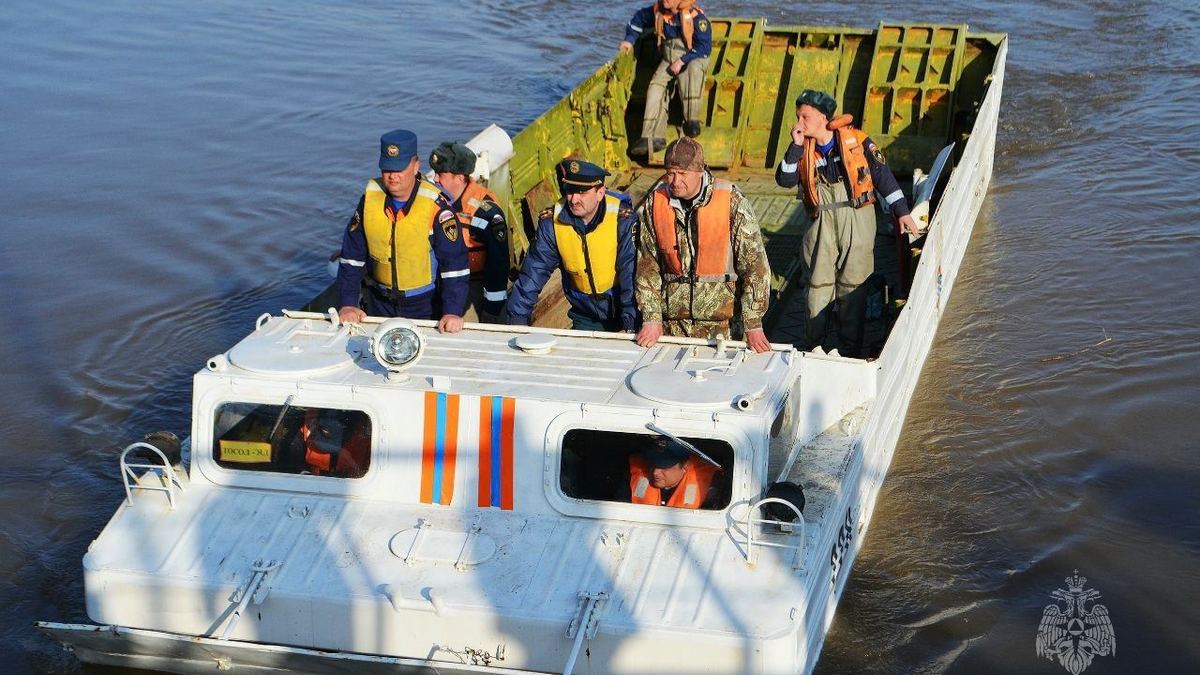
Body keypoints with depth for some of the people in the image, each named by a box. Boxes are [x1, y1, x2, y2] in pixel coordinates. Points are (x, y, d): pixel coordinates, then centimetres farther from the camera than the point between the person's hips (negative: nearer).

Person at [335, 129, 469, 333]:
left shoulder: (435, 205, -18)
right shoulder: (370, 199, -7)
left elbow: (454, 262, -17)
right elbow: (351, 254, -1)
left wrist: (453, 312, -24)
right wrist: (348, 303, -7)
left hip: (425, 304, -3)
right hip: (380, 303, 3)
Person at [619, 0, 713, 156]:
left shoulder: (696, 16, -19)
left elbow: (705, 47, -19)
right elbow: (640, 18, 21)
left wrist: (682, 61, -22)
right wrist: (630, 39, 12)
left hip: (692, 59, -5)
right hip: (668, 61, 5)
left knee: (693, 69, -40)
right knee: (656, 86, -19)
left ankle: (692, 121, -32)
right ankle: (652, 137, -23)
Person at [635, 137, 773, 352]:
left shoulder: (731, 202, -11)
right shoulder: (655, 202, 0)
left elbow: (754, 264, -10)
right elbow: (647, 265, 5)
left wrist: (753, 326, -12)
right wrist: (651, 318, -2)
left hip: (722, 322, -2)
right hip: (672, 323, 3)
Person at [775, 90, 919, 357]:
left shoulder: (855, 140, -4)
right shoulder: (803, 149, 6)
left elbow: (882, 175, 0)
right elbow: (784, 180, -6)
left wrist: (901, 211, -1)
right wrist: (796, 146, -12)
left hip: (857, 218, -3)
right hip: (821, 222, 3)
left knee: (853, 285, 2)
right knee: (818, 283, 4)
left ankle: (850, 353, 11)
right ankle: (813, 350, 16)